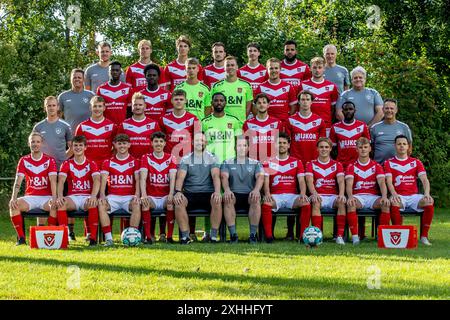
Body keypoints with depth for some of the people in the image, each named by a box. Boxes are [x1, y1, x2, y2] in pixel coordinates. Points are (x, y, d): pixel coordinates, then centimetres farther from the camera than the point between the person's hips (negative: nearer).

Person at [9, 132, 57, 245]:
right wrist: (13, 198, -20)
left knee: (55, 205, -35)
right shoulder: (24, 160, 6)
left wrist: (54, 198, -27)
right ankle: (21, 238, -21)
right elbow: (18, 181, -3)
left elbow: (53, 181, -10)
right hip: (30, 197, 2)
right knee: (14, 205, -28)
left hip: (46, 197, -2)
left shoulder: (50, 160, 2)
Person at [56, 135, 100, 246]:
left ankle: (93, 238, -32)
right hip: (72, 197, 1)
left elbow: (97, 180, -10)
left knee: (93, 203, -37)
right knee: (60, 203, -33)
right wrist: (60, 196, -25)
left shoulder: (91, 164, 7)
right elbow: (61, 181, -5)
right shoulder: (67, 164, 10)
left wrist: (93, 196, -31)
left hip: (87, 197, -1)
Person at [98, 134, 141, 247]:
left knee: (137, 206, -34)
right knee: (101, 205, -29)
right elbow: (103, 180, 2)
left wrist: (137, 195, -18)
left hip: (129, 197, -1)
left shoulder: (135, 162, 10)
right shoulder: (108, 162, 13)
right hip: (113, 196, 1)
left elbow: (138, 180, 0)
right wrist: (102, 195, -17)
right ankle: (108, 238, -31)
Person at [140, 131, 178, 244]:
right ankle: (148, 236, -25)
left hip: (165, 196, 0)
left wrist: (171, 194, -27)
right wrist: (143, 195, -27)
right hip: (151, 196, 0)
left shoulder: (170, 159, 5)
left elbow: (172, 178, -8)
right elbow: (143, 178, -10)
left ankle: (169, 235, -22)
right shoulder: (146, 158, 3)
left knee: (172, 203, -32)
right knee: (144, 203, -32)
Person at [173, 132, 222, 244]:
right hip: (190, 193, 1)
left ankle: (214, 236, -24)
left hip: (207, 193, -1)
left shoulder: (212, 158, 9)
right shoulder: (186, 159, 11)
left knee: (217, 201, -34)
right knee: (178, 202, -32)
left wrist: (217, 191, -25)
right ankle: (185, 236, -24)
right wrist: (178, 191, -23)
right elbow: (180, 177, -2)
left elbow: (215, 176, -6)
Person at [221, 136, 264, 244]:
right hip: (234, 195, 0)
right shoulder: (227, 163, 13)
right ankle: (233, 234, -30)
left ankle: (253, 234, -29)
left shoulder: (255, 163, 13)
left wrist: (256, 189, -28)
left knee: (256, 199, -34)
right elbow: (224, 177, -5)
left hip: (249, 196, 0)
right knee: (227, 198, -34)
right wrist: (227, 189, -28)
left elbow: (260, 177, -5)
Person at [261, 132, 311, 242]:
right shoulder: (269, 162, 13)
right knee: (265, 204, -35)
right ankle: (268, 235, -29)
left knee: (306, 204, -31)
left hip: (292, 195, 1)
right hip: (275, 196, -1)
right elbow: (266, 181, 3)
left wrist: (302, 193, -16)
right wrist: (267, 193, -19)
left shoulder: (296, 162, 15)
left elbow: (301, 181, 5)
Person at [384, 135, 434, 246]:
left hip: (413, 196, 2)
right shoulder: (389, 163, 10)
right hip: (398, 196, -2)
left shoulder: (416, 162, 14)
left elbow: (424, 179, 1)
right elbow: (389, 181, -4)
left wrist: (426, 193, -20)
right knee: (393, 203, -38)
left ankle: (424, 236, -19)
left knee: (429, 202, -29)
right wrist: (394, 194, -26)